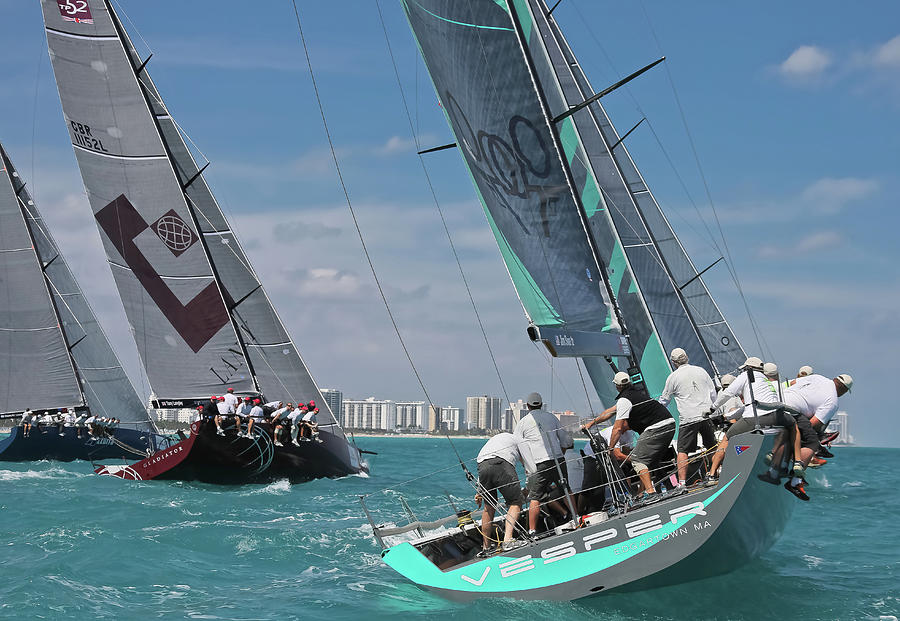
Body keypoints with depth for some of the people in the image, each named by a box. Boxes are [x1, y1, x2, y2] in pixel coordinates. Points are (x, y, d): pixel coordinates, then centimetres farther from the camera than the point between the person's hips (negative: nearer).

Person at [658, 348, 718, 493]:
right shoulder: (701, 371, 10)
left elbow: (664, 400, 10)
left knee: (682, 451, -4)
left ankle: (682, 483, -13)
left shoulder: (673, 377, 0)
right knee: (712, 447, 17)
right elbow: (713, 394, 14)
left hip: (688, 419, -4)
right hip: (706, 416, 4)